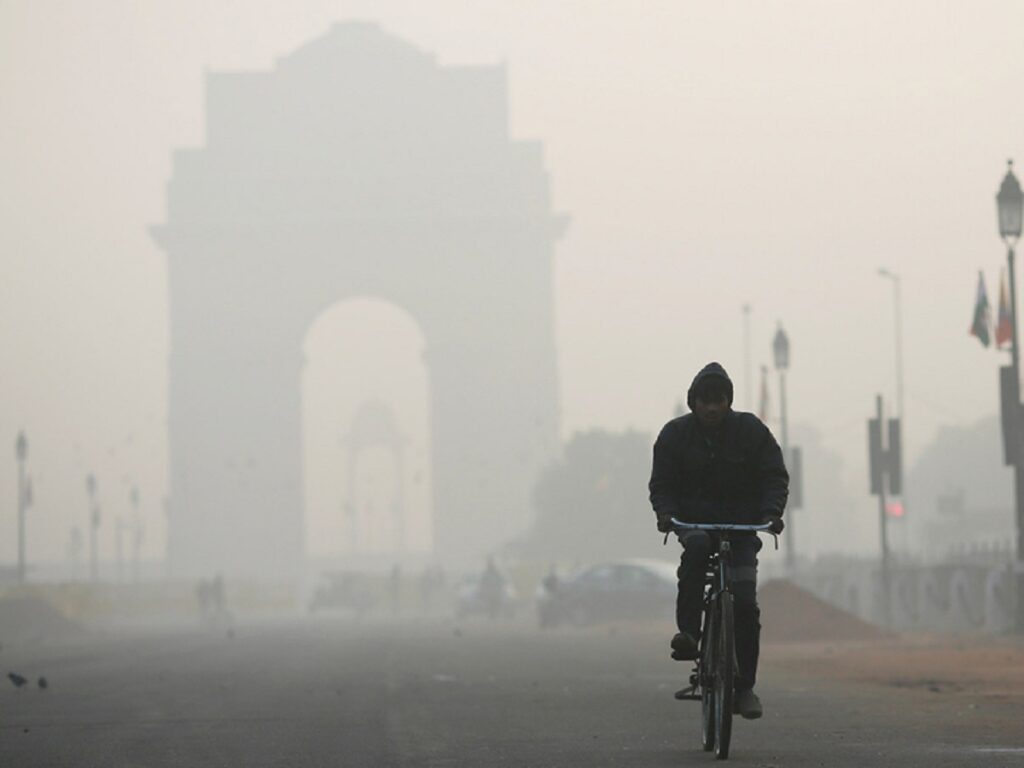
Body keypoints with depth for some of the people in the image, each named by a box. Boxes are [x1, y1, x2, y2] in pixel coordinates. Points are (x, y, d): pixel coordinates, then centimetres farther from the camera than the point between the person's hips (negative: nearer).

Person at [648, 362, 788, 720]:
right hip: (695, 522, 0)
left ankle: (745, 686, -3)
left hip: (742, 527, 0)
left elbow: (775, 476, -1)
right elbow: (661, 483, 3)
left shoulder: (751, 431, -2)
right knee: (696, 548, -38)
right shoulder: (675, 434, 0)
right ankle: (688, 632, -35)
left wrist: (771, 512, -19)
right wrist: (666, 512, -18)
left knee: (745, 603, -12)